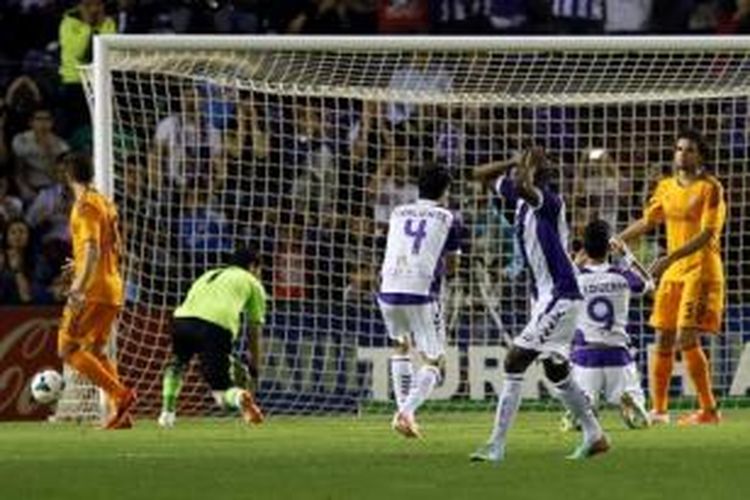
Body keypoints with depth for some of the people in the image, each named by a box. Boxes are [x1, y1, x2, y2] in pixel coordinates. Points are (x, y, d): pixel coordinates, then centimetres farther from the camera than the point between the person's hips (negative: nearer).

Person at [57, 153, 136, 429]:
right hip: (113, 289, 9)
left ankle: (120, 394, -18)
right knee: (96, 350, 17)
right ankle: (122, 413, 8)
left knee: (68, 349, -6)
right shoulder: (105, 203, 15)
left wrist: (80, 287, -31)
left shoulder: (85, 206, -12)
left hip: (93, 291, -9)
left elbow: (93, 249, -24)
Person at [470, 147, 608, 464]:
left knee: (515, 362, -13)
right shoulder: (522, 197, 8)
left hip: (561, 297, -10)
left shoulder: (549, 202, -17)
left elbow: (522, 187, -38)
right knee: (556, 370, 16)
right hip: (543, 297, 10)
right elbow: (481, 175, 17)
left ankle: (496, 446, -14)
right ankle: (594, 436, 26)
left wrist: (530, 166, -19)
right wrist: (514, 165, 5)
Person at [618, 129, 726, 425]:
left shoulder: (710, 188, -9)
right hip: (673, 271, 7)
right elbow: (646, 222, 22)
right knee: (663, 339, 6)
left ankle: (709, 410, -7)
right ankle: (658, 410, 13)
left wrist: (670, 258, -26)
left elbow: (707, 234, -17)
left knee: (686, 339, -15)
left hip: (701, 270, -7)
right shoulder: (666, 187, 11)